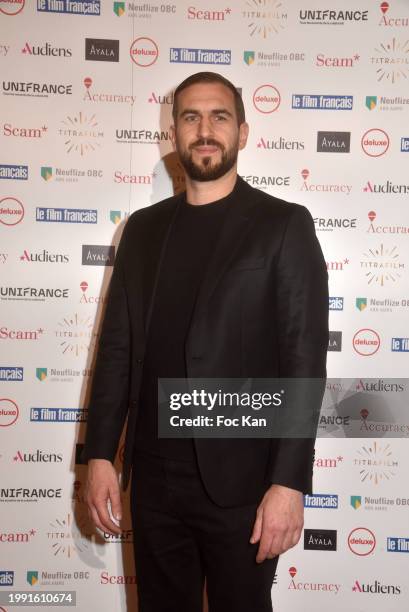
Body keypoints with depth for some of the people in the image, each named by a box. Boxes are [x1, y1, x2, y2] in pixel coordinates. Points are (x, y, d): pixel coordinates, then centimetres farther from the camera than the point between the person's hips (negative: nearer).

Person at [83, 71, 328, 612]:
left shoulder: (284, 225, -4)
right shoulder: (143, 228, 8)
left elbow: (305, 359, -9)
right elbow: (118, 347, 8)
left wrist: (289, 484, -15)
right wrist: (100, 455, 3)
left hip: (240, 481, -3)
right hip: (153, 479, 4)